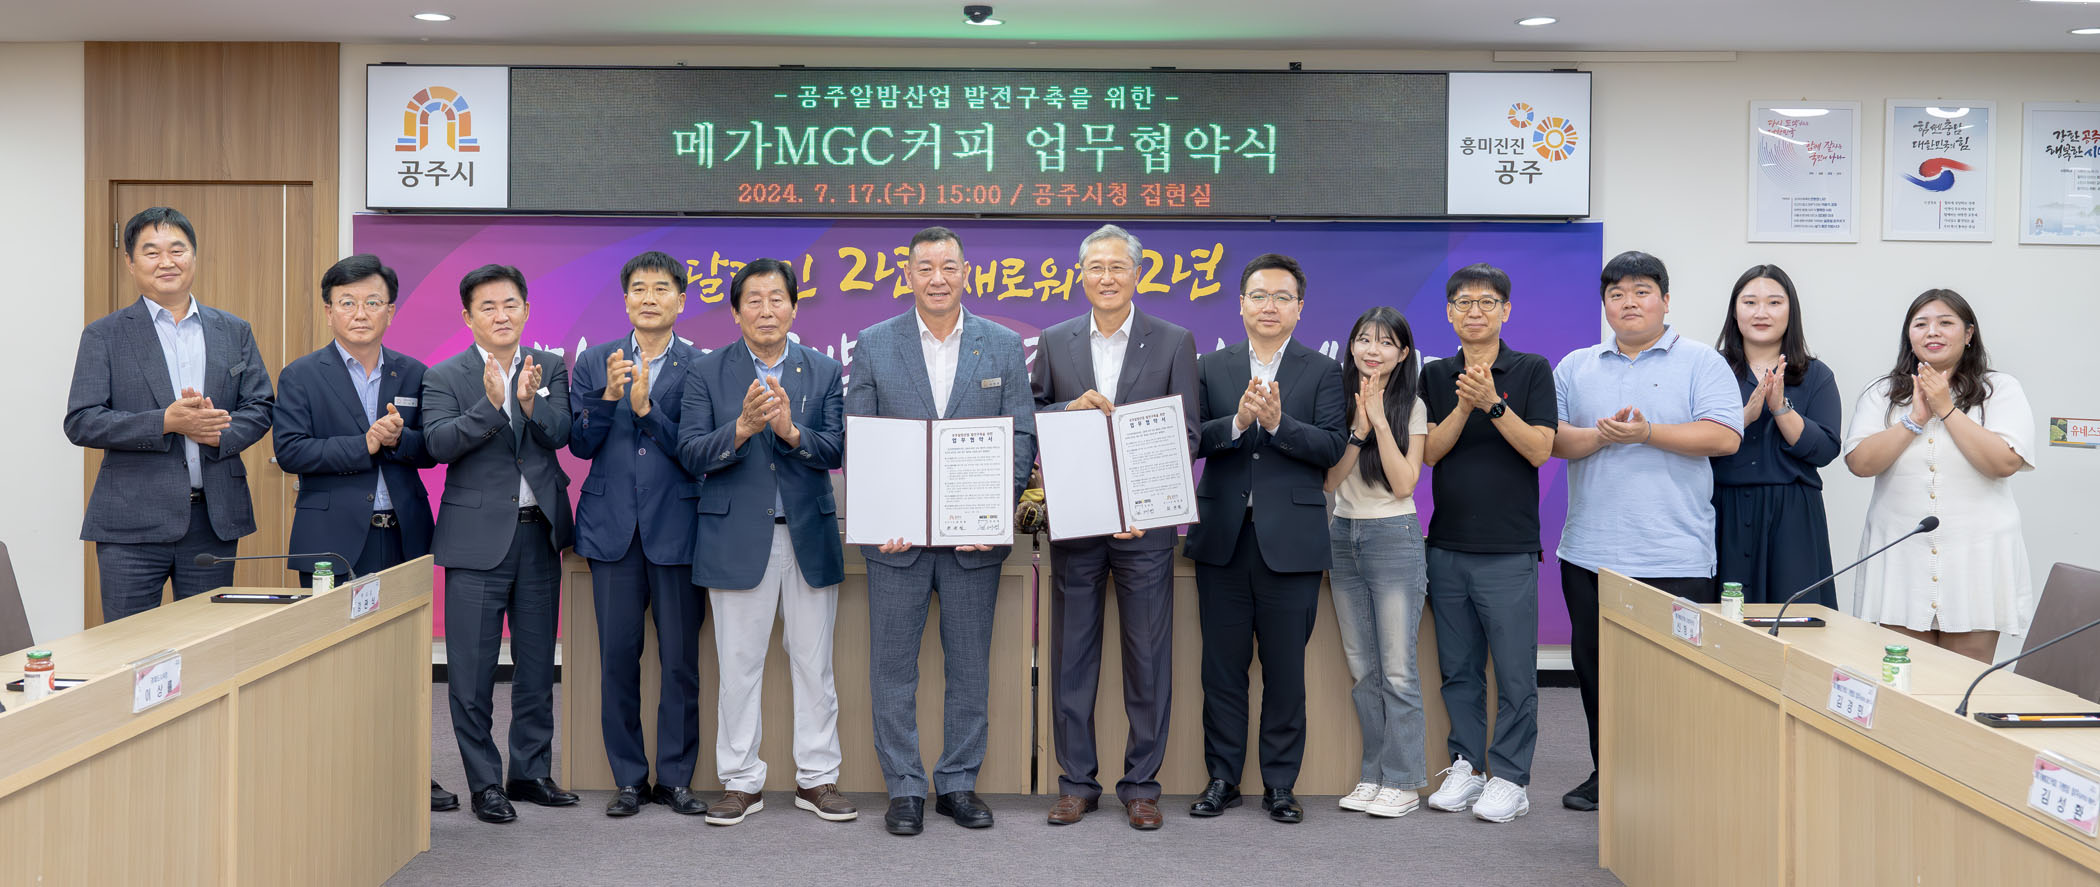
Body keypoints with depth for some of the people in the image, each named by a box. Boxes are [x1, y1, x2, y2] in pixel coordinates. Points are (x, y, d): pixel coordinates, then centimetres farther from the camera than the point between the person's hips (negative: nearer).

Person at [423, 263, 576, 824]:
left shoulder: (550, 368, 8)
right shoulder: (444, 377, 0)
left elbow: (560, 433, -7)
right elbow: (438, 443, -15)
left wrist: (530, 400, -26)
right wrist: (490, 403, -27)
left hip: (540, 532, 3)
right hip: (478, 537, -3)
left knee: (537, 663, 11)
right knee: (472, 669, 1)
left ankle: (531, 771, 23)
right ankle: (485, 782, 12)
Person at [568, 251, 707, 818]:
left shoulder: (700, 368, 2)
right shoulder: (594, 363, 10)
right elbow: (580, 443, 4)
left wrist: (647, 409, -18)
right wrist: (608, 397, -12)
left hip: (676, 527, -2)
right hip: (613, 526, 2)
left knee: (681, 660, 2)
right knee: (618, 656, 5)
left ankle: (676, 777, 14)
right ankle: (629, 778, 17)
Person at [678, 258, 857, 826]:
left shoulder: (824, 371, 6)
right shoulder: (709, 373, 2)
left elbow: (836, 449, -4)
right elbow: (691, 453, -6)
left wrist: (790, 431, -23)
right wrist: (742, 427, -23)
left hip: (809, 538, 1)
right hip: (737, 539, -1)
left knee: (814, 664, 7)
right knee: (738, 667, 5)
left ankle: (817, 779, 19)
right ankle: (741, 782, 17)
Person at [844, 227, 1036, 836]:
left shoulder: (1003, 346, 5)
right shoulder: (874, 345, 3)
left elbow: (1021, 436, 2)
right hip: (896, 534, -1)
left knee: (970, 668, 8)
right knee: (893, 668, 4)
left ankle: (959, 784, 21)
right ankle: (905, 789, 16)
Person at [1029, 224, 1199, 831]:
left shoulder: (1174, 342, 2)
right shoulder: (1054, 343, 8)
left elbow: (1185, 434, -2)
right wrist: (1072, 408, -13)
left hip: (1145, 523, -1)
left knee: (1148, 657, 3)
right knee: (1071, 655, 7)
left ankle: (1141, 783, 15)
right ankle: (1077, 783, 18)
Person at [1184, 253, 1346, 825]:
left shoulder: (1322, 372, 5)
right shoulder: (1211, 368, 9)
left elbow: (1331, 447, -7)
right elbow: (1191, 440, -2)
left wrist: (1278, 422, -22)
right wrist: (1238, 421, -19)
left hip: (1290, 540, -1)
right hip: (1223, 539, 2)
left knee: (1286, 671, 5)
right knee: (1222, 667, 8)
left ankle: (1280, 784, 17)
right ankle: (1222, 778, 20)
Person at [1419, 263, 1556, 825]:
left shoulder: (1532, 371, 0)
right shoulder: (1436, 376, 9)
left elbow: (1539, 449, -9)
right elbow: (1430, 451, -1)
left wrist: (1493, 404, -20)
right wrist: (1464, 406, -17)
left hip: (1508, 547, -3)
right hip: (1447, 545, 3)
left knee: (1514, 671, 0)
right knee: (1458, 668, 10)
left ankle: (1510, 778, 10)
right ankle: (1465, 765, 21)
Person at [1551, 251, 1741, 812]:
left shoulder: (1701, 363, 3)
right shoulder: (1576, 367, 13)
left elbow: (1725, 436, -10)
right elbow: (1549, 438, 4)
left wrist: (1647, 433, -16)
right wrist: (1599, 437, -13)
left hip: (1674, 559, -4)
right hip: (1589, 554, 4)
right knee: (1595, 668, 11)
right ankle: (1606, 774, 25)